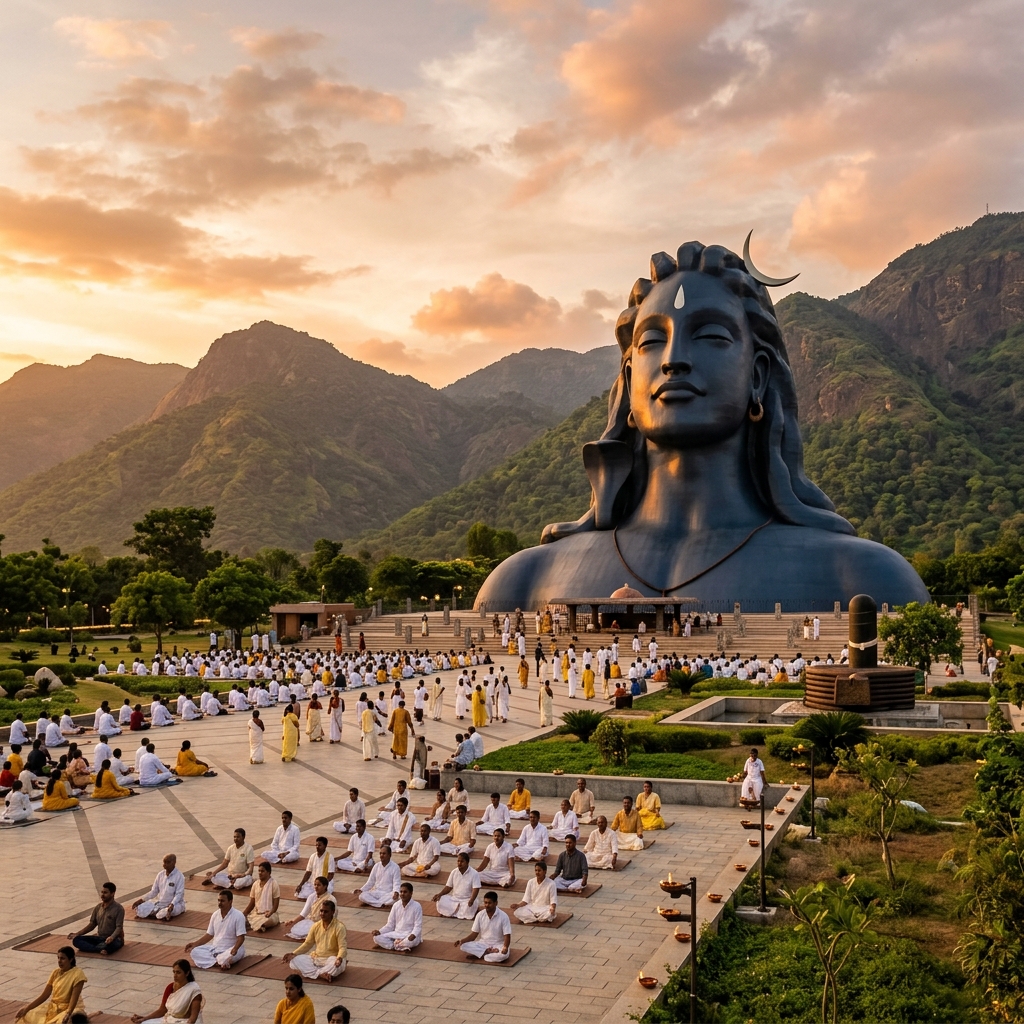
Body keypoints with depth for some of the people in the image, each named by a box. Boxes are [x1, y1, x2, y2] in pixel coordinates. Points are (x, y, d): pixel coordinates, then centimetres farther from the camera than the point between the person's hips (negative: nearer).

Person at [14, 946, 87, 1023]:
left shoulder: (77, 974, -16)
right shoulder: (55, 972, 2)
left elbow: (74, 997, -22)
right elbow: (44, 995, 1)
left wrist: (68, 1014, -38)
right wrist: (26, 1008, -8)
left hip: (71, 1008, -7)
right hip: (53, 1007, 7)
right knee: (27, 1015, -7)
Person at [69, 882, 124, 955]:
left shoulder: (118, 909, -12)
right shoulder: (98, 907, 7)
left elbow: (119, 927, -17)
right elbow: (92, 925, 11)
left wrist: (112, 937, -37)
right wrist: (77, 933, -2)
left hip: (114, 939, -7)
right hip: (99, 938, 7)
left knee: (109, 944, -43)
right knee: (76, 940, -15)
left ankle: (89, 948, -17)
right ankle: (100, 950, -29)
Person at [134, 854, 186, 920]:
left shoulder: (179, 877, -13)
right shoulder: (160, 875, 4)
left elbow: (179, 894, -18)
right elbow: (154, 891, 8)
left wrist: (171, 905, -35)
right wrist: (141, 900, -2)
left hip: (174, 904, -5)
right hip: (159, 902, 5)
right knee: (139, 910, -14)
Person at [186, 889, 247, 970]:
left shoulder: (238, 916, -14)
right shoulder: (215, 914, 5)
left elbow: (241, 937, -17)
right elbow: (209, 935, 14)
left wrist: (235, 949, -37)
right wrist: (194, 944, 2)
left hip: (230, 950, -6)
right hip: (215, 948, 6)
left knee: (228, 957, -41)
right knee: (194, 951, -17)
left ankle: (215, 961, -12)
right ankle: (221, 962, -21)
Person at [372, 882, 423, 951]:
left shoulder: (416, 906, -11)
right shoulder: (396, 905, 2)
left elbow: (418, 926, -13)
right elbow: (390, 925, 7)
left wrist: (412, 935, -33)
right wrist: (379, 932, -10)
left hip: (410, 935, -5)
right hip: (396, 934, 5)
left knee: (410, 942, -41)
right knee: (376, 937, -17)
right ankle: (403, 947, -20)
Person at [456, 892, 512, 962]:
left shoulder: (503, 916, -13)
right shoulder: (480, 915, -3)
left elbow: (507, 936, -14)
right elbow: (474, 934, 2)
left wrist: (505, 947, -36)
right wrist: (462, 940, -16)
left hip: (498, 945, -3)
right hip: (483, 943, 3)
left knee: (503, 955, -39)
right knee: (463, 946, -24)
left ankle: (478, 955, -20)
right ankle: (488, 952, -19)